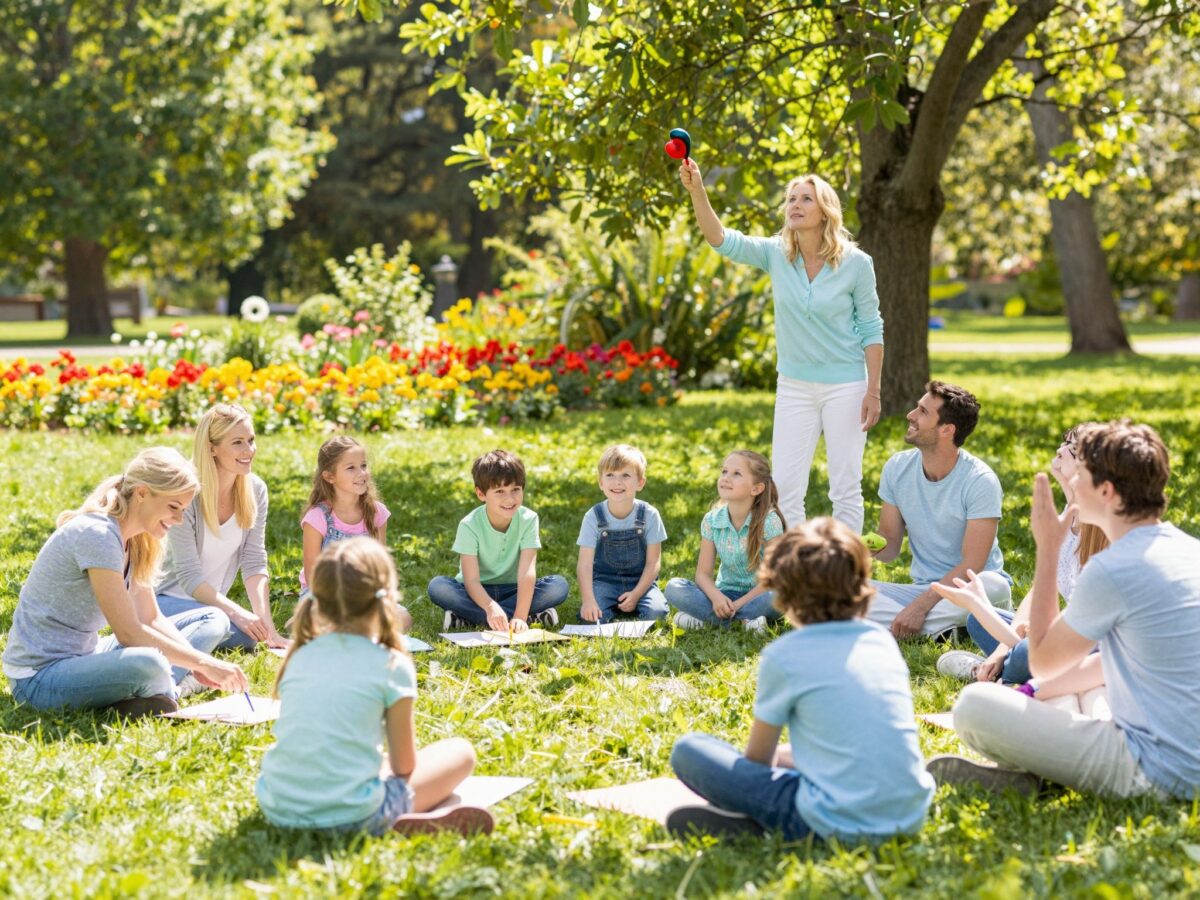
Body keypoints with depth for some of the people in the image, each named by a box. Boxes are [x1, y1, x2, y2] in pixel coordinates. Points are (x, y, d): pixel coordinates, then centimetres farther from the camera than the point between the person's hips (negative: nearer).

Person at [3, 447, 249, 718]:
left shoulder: (135, 541, 7)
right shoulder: (97, 534, -22)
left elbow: (151, 619, 6)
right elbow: (129, 633, -26)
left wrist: (197, 665, -10)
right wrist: (204, 663, -22)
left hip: (86, 655, 10)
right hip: (39, 677, -10)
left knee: (214, 620, 8)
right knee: (148, 664, -41)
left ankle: (150, 693, -14)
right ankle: (165, 691, -6)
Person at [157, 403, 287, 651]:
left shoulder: (256, 490, -3)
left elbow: (255, 563, -6)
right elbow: (189, 576, -23)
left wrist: (268, 626, -19)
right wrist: (236, 612, -34)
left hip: (209, 600, 6)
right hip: (164, 596, -6)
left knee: (250, 637, -24)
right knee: (239, 631, -30)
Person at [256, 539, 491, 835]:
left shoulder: (299, 656, 10)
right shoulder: (392, 666, -4)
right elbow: (403, 766, 2)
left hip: (277, 810, 4)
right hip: (350, 816, -4)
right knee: (461, 752, 15)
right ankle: (405, 822, -10)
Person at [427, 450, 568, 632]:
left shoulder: (528, 519, -14)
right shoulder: (469, 526, -17)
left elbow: (527, 572, -23)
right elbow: (471, 580, -25)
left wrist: (520, 616, -37)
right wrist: (491, 608, -45)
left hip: (513, 591, 1)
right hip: (478, 592, -1)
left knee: (559, 585, -24)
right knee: (437, 586, -30)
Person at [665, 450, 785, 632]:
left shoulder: (769, 521, -14)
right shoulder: (711, 520, -5)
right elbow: (703, 573, -4)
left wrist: (738, 604, -22)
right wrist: (716, 596, -26)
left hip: (758, 595, -2)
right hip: (725, 595, 3)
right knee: (673, 588, -21)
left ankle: (704, 617, -26)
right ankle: (743, 619, -26)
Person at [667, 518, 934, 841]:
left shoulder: (784, 655, -7)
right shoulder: (882, 640, 9)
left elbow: (757, 759, 6)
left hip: (841, 824, -7)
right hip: (911, 816, 7)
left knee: (688, 750, 3)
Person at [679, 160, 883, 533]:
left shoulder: (856, 263, -10)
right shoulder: (776, 254, -5)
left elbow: (871, 329, -4)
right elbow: (722, 240, -20)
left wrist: (873, 391, -7)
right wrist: (697, 192, -35)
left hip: (845, 386, -3)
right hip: (794, 386, 3)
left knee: (846, 490, 4)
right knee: (784, 490, 4)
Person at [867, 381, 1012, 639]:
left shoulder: (980, 481, -17)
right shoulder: (897, 468, -1)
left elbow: (971, 566, -20)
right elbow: (890, 547, 5)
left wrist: (920, 606, -27)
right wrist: (872, 547, -19)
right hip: (922, 588, 4)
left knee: (994, 588, -39)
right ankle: (947, 629, -22)